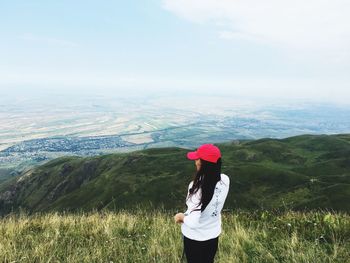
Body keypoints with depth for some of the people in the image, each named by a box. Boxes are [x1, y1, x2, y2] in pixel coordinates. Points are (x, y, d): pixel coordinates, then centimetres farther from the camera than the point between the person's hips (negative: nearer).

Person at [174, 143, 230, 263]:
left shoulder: (197, 187, -33)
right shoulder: (225, 180, -16)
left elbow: (193, 222, -33)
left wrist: (181, 216, -14)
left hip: (195, 237, -4)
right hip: (214, 234, 5)